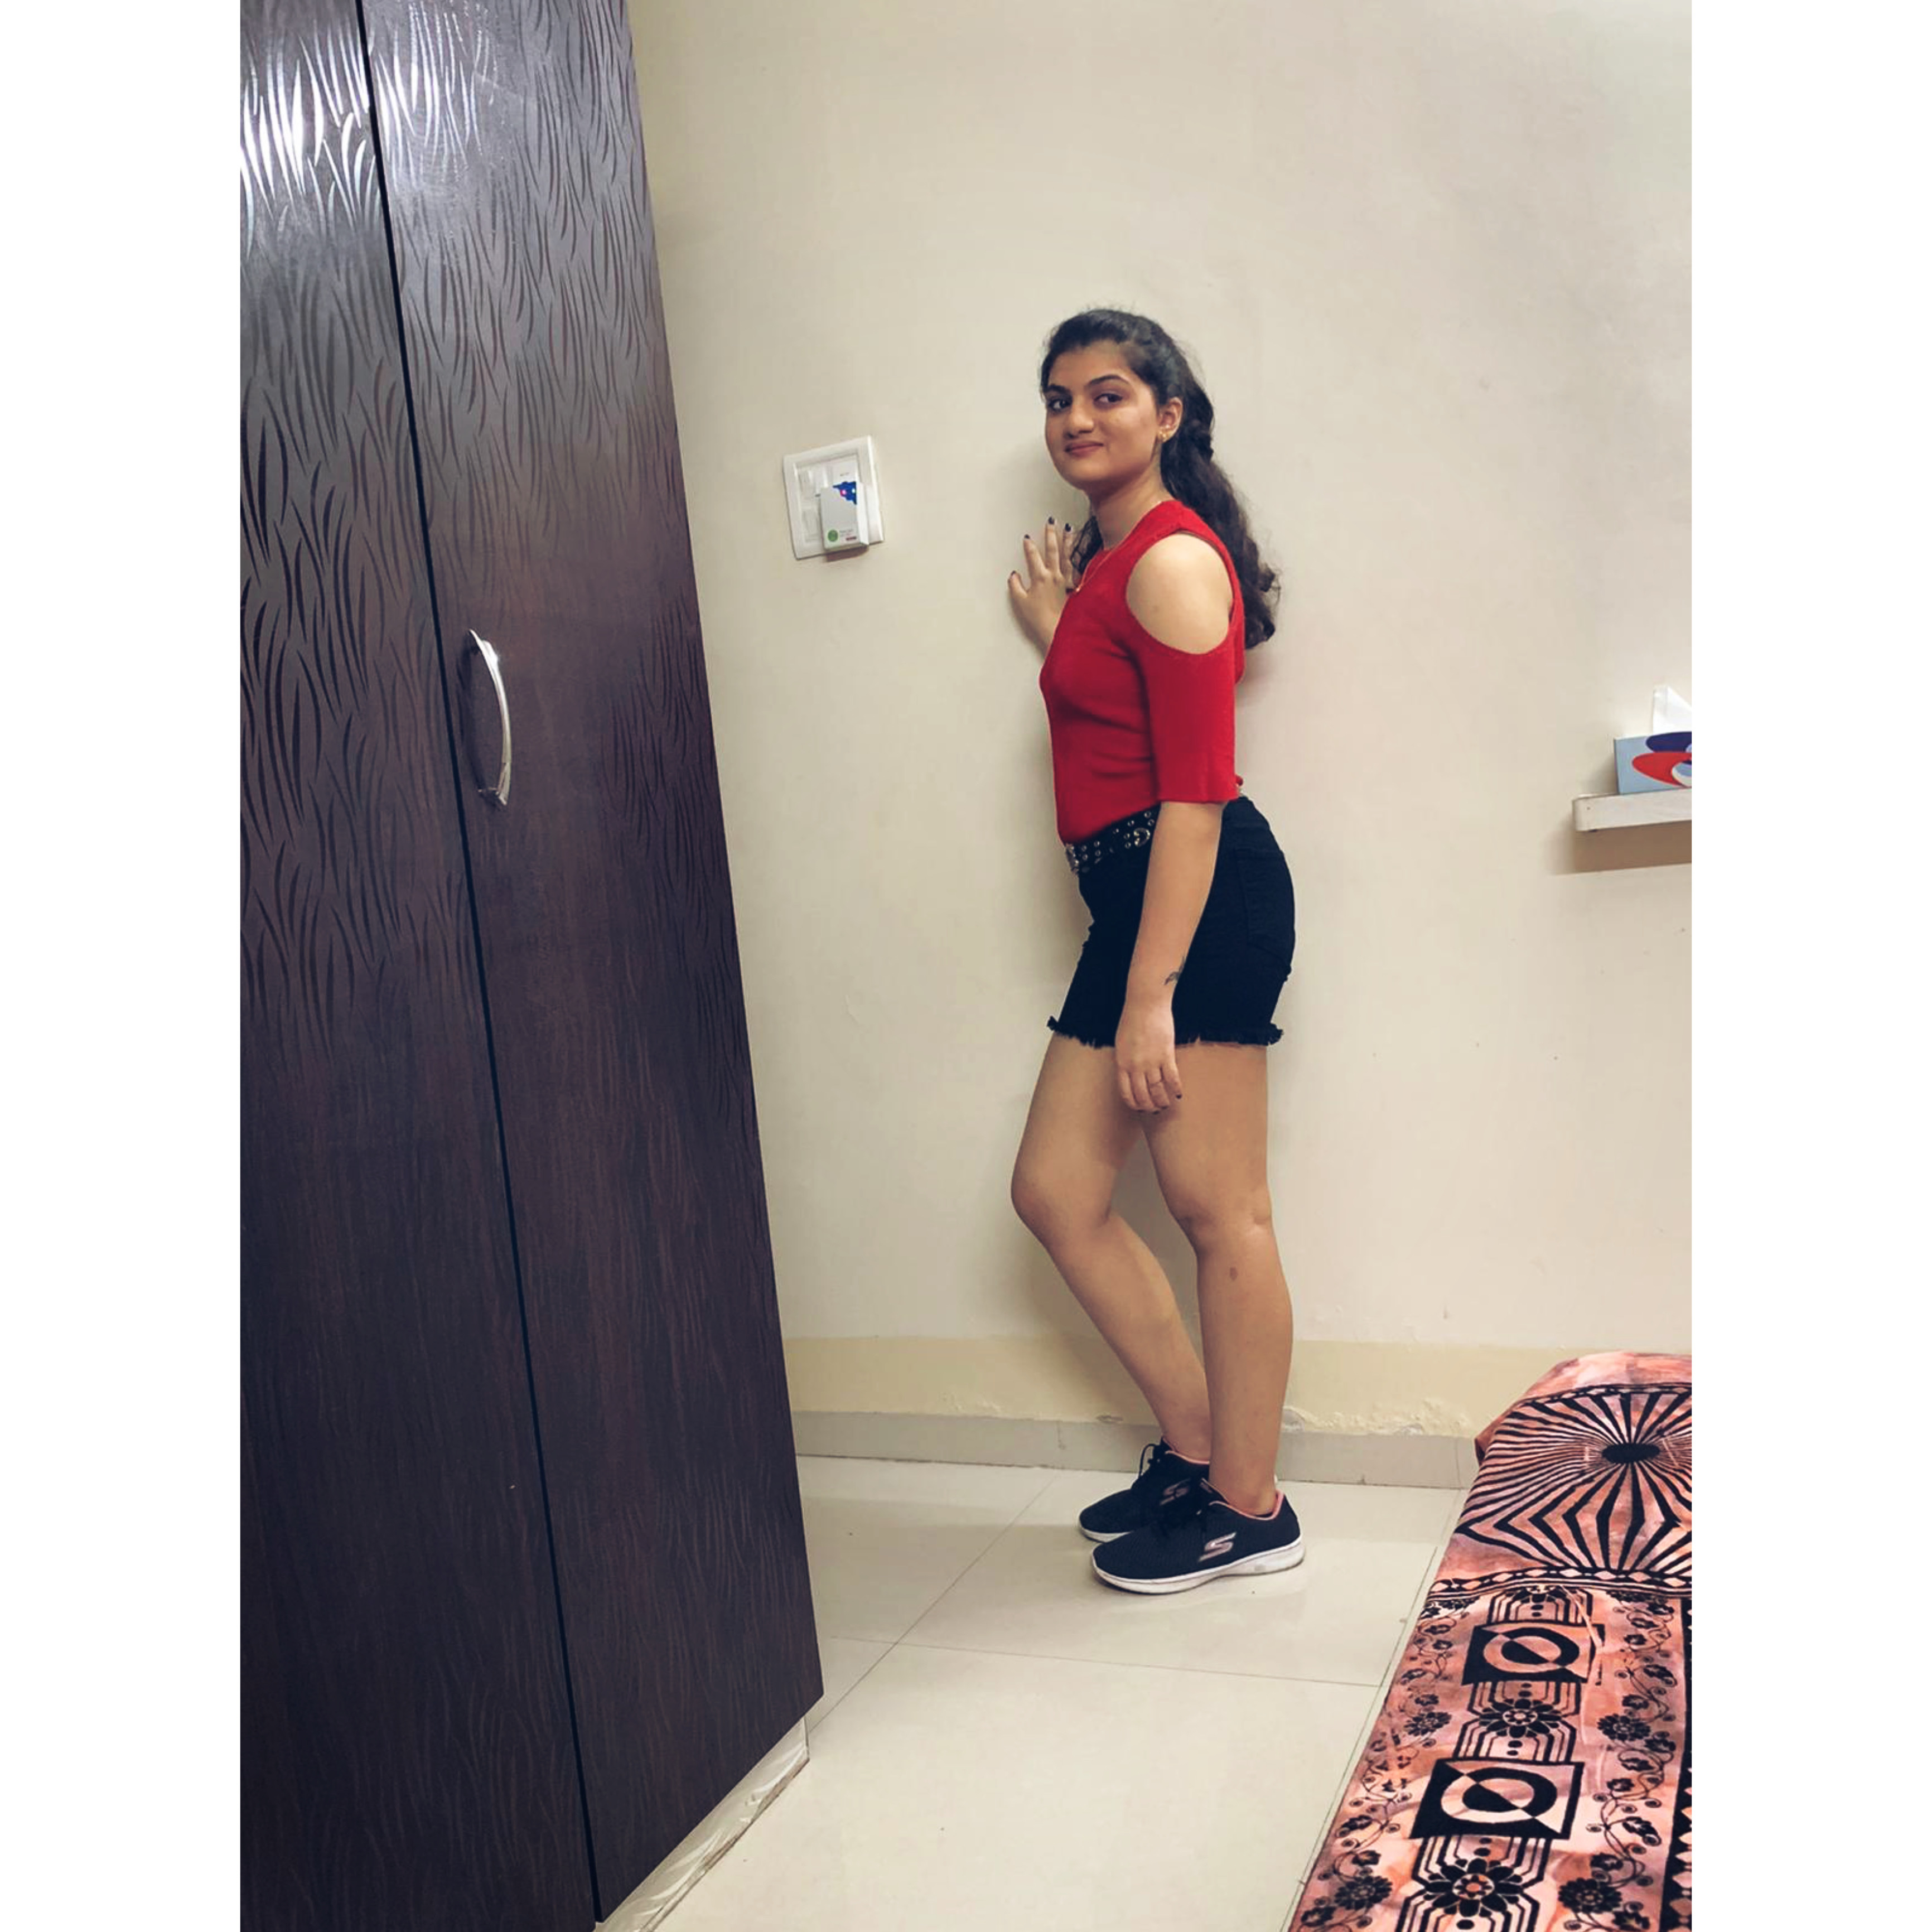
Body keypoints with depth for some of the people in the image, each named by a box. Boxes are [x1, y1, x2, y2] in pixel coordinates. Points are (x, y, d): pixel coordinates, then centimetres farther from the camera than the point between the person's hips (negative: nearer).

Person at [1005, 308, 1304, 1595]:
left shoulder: (1173, 559, -10)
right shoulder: (1108, 556, 20)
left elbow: (1194, 790, -18)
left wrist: (1151, 991, -22)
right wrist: (1051, 629, 23)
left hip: (1202, 897, -10)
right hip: (1137, 896, 10)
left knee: (1218, 1206, -3)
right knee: (1057, 1191, 10)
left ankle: (1249, 1511, 11)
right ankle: (1197, 1447, 23)